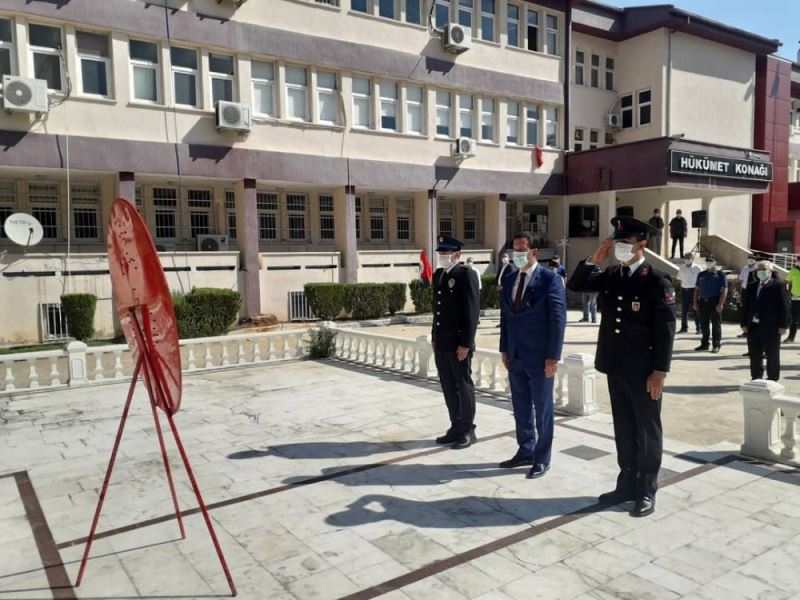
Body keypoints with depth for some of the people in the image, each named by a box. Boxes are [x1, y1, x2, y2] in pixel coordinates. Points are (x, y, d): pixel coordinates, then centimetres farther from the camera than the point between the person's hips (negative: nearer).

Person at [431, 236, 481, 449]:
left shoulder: (466, 274, -12)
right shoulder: (438, 275, 12)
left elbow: (472, 311, -16)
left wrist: (466, 344, -18)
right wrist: (434, 338, 15)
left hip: (459, 343, -7)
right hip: (442, 343, 8)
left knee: (464, 387, 4)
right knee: (448, 388, 13)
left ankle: (468, 431, 16)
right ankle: (456, 427, 25)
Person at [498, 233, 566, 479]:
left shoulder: (550, 279, -10)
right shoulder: (509, 279, 9)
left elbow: (558, 319, -12)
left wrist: (553, 356, -15)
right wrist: (504, 349, 10)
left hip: (539, 357, -6)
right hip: (515, 356, 6)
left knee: (542, 409, 7)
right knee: (521, 408, 15)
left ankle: (542, 459, 20)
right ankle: (525, 451, 30)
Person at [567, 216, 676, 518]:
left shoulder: (657, 281, -12)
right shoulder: (611, 276, 7)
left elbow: (665, 330, -13)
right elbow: (575, 285, 10)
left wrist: (659, 372, -16)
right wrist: (593, 260, -4)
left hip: (644, 371, -6)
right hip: (616, 367, 6)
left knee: (647, 431, 8)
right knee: (624, 430, 15)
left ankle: (646, 491, 19)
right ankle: (627, 484, 28)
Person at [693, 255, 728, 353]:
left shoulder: (720, 275, 1)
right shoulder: (701, 275, 16)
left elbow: (724, 290, -6)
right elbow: (697, 289, 17)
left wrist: (720, 304, -15)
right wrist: (695, 302, 7)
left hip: (715, 302, -5)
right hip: (703, 302, 5)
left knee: (716, 324, 0)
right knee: (703, 325, 9)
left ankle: (716, 345, 5)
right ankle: (704, 344, 19)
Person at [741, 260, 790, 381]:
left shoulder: (778, 287, -5)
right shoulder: (751, 287, 10)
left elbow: (784, 307, -7)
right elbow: (745, 306, 10)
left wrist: (783, 325, -11)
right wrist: (744, 324, 4)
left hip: (771, 327, -5)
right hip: (753, 326, 5)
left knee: (772, 356, 5)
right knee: (754, 355, 10)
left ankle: (772, 379, 15)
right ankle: (756, 378, 21)